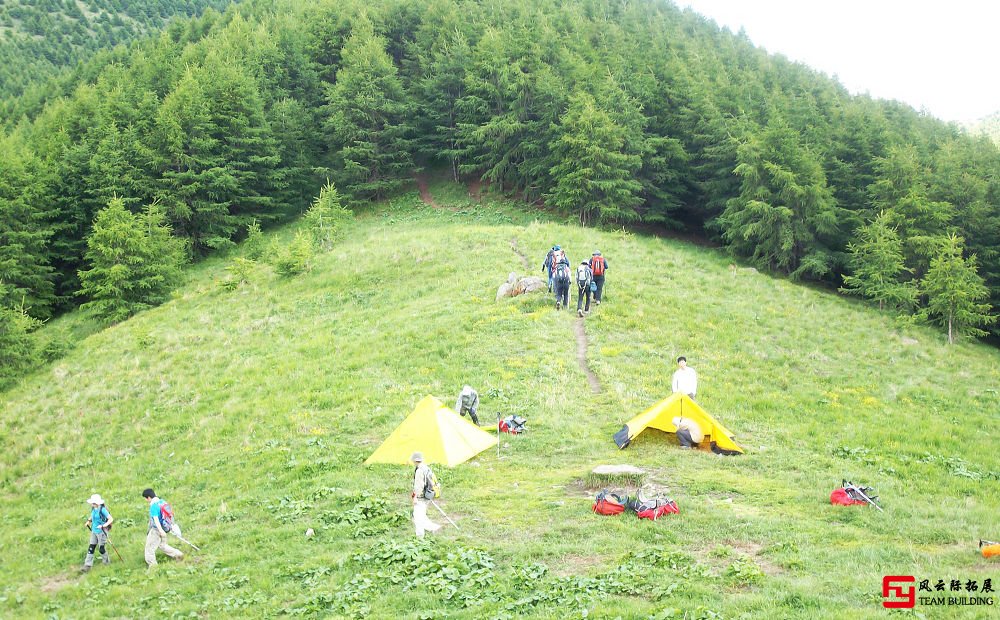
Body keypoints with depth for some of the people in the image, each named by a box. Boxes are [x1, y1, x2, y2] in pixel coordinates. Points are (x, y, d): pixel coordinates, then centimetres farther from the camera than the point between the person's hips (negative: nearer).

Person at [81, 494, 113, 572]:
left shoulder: (102, 509, -21)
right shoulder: (93, 509, 2)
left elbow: (111, 519, -21)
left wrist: (103, 526, -31)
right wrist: (89, 521, 7)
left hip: (101, 531, -7)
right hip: (94, 531, 7)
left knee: (101, 548, 6)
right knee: (91, 548, 5)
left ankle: (106, 561, 30)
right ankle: (88, 565, 9)